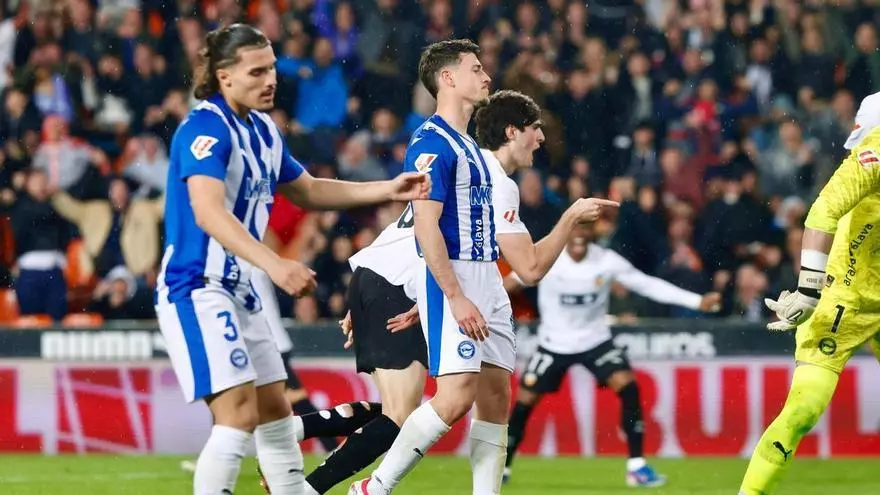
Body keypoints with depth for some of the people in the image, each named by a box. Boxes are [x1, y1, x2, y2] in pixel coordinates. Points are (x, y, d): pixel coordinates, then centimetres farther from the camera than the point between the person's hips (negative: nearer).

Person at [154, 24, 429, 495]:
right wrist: (274, 264, -43)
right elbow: (209, 212, -33)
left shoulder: (263, 130, 11)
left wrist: (388, 190, 16)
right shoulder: (206, 129, -18)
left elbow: (307, 190, 26)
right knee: (239, 411, -18)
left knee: (274, 410, 14)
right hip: (197, 289, -10)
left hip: (238, 290, 10)